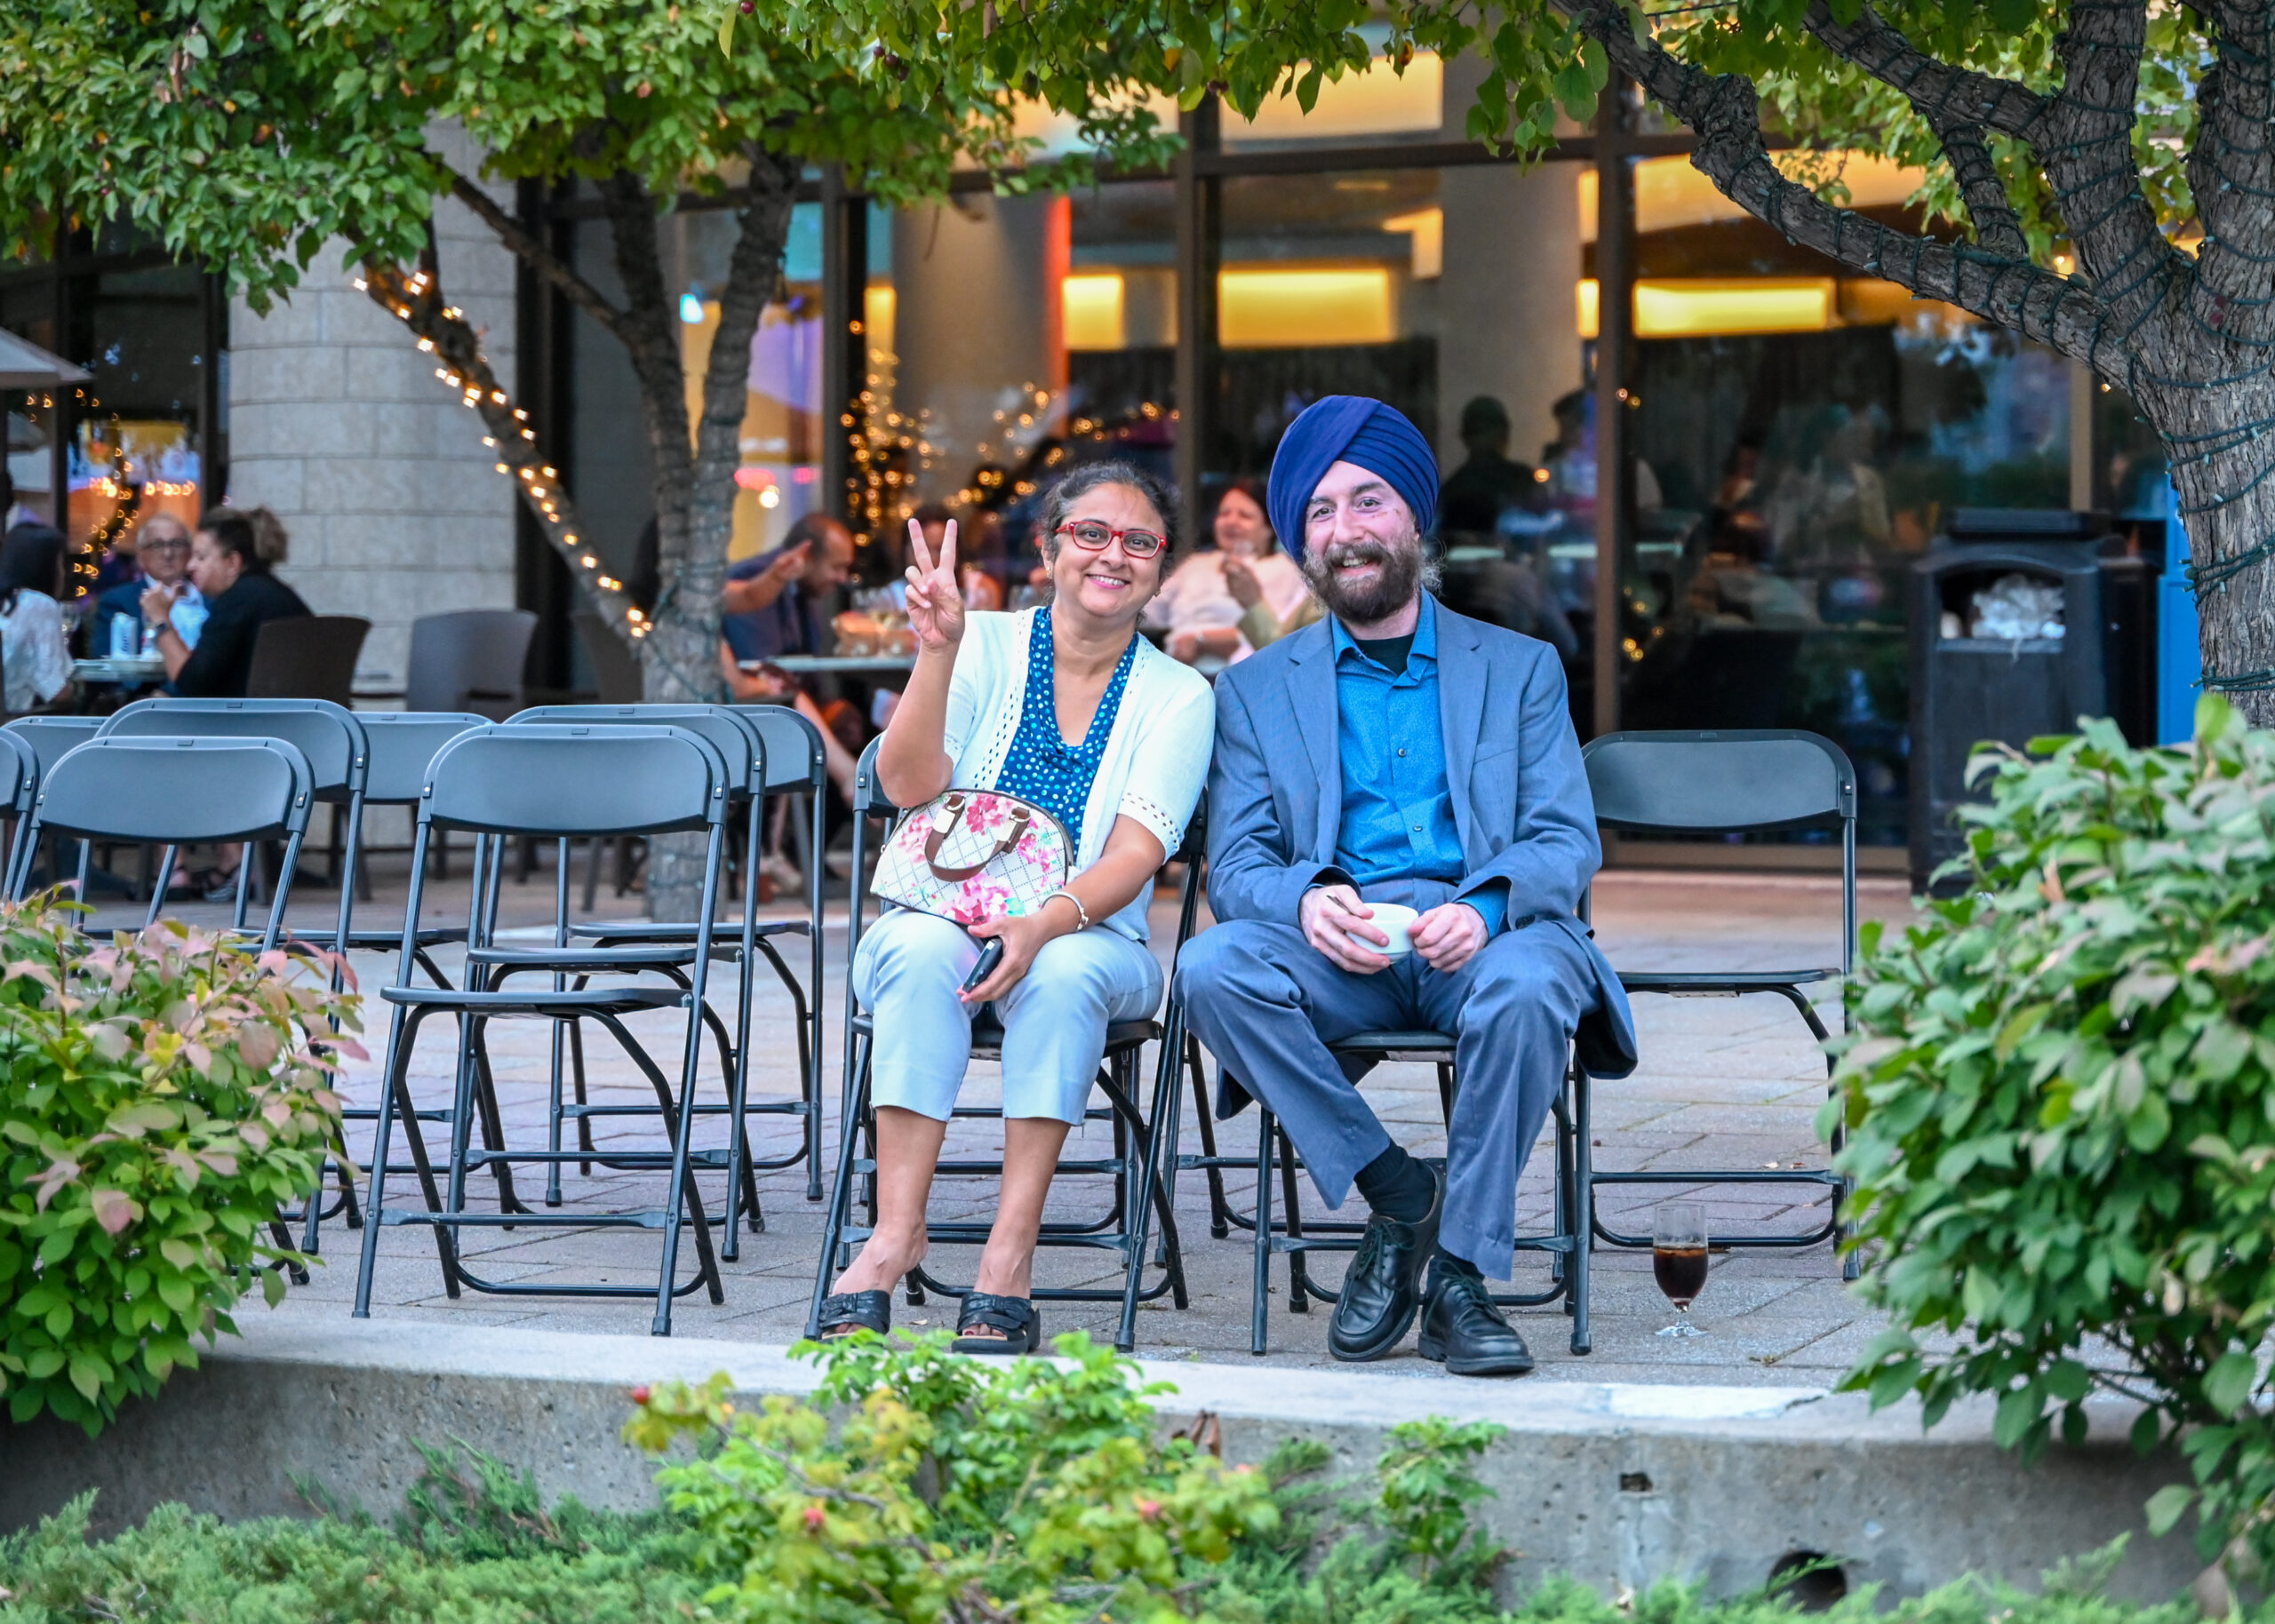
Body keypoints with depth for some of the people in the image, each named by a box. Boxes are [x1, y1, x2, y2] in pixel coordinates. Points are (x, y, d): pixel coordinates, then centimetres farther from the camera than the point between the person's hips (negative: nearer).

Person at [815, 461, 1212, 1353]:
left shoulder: (1177, 696, 3)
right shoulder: (985, 645, 3)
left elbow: (1135, 854, -10)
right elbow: (909, 786, -10)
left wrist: (1043, 925, -29)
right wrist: (937, 651, -24)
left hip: (1089, 940, 0)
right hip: (941, 917, 0)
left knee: (1062, 970, -35)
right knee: (923, 949, -34)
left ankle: (1010, 1253, -37)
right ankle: (896, 1229, -38)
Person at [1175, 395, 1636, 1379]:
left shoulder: (1518, 669, 18)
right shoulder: (1257, 691, 20)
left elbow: (1566, 842, 6)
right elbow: (1236, 862, 9)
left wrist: (1485, 907, -18)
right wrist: (1306, 900, -17)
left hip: (1483, 935, -1)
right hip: (1335, 948, 1)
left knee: (1527, 987, -37)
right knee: (1212, 968, -31)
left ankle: (1460, 1279, -26)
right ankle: (1396, 1195, -17)